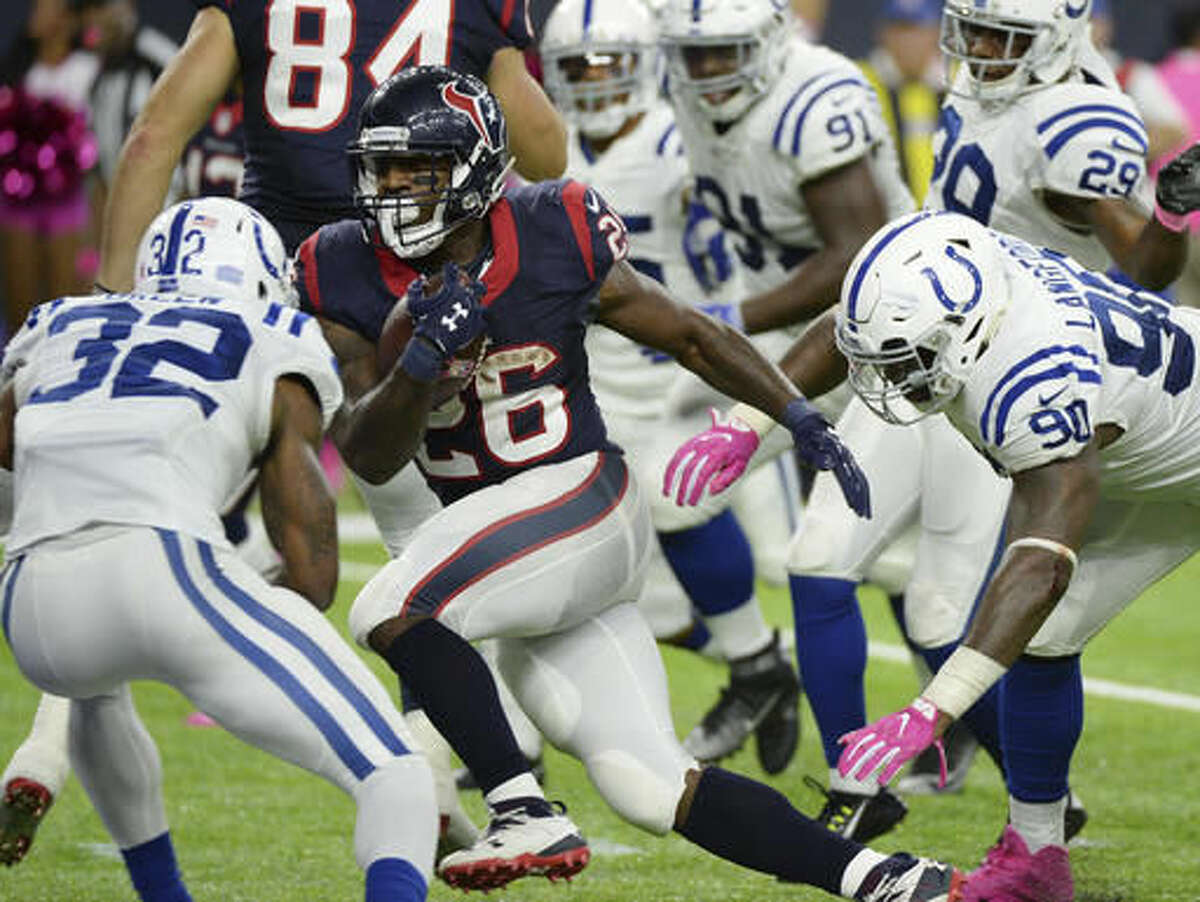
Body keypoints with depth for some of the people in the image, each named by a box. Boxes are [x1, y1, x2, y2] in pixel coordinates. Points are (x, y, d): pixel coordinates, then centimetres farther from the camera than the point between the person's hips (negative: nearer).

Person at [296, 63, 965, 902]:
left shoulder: (550, 239, -8)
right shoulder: (351, 275, -1)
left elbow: (690, 334, 5)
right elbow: (369, 458, -6)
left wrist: (800, 416, 0)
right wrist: (420, 362, -24)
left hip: (581, 500, -5)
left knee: (389, 613, -25)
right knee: (653, 792, -1)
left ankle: (526, 818, -15)